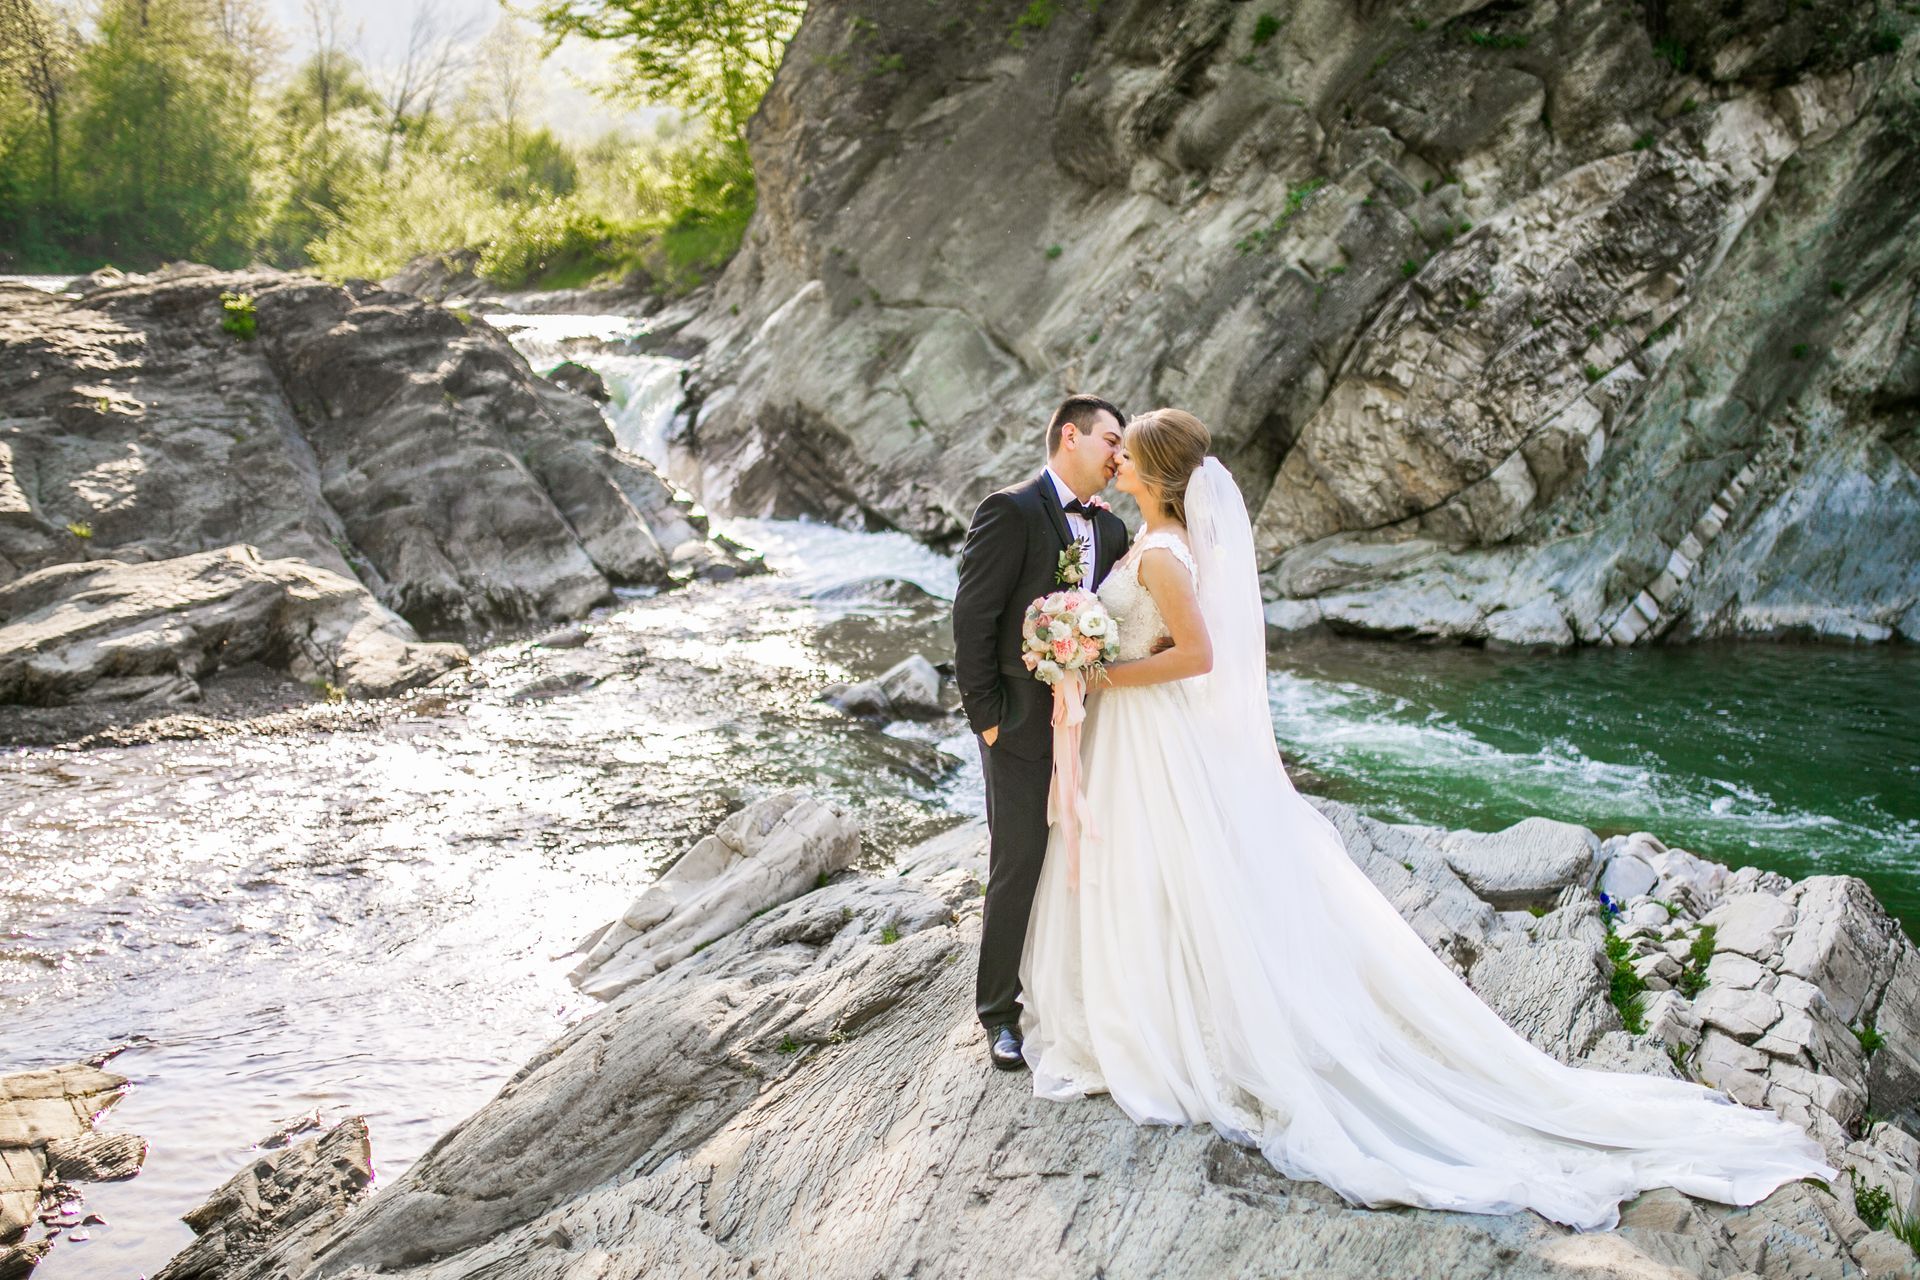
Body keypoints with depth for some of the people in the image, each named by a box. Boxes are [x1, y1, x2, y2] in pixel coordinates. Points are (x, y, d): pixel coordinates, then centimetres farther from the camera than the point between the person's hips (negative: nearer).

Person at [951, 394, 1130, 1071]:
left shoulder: (1111, 528, 12)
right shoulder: (1011, 511, -10)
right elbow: (973, 620, -13)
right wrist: (986, 715, -14)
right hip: (1025, 728, -6)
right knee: (1020, 868, 1)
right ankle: (1000, 1013, 16)